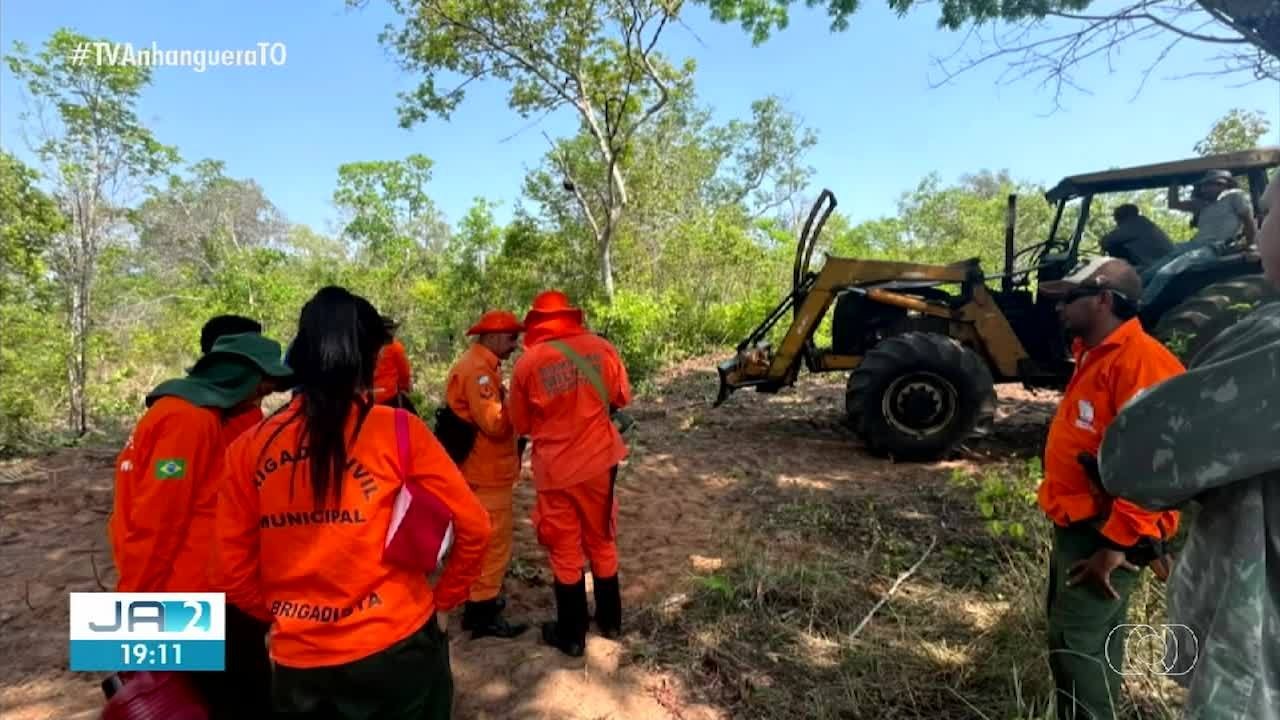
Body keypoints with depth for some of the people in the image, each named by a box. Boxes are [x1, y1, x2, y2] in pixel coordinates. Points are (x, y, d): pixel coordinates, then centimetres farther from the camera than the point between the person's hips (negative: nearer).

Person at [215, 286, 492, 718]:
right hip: (395, 648, -2)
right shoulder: (397, 431, -14)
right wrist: (444, 602, 5)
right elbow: (473, 527, -9)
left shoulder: (248, 448, -4)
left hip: (297, 662, 3)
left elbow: (232, 572, 2)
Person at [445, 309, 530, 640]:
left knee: (483, 539, 21)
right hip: (487, 473, -11)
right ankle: (483, 612, 11)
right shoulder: (479, 370, -21)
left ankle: (478, 600, 35)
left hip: (481, 469, 11)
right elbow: (495, 423, -27)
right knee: (494, 543, 0)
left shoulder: (477, 365, 13)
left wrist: (509, 401, 4)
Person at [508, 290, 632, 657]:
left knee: (565, 552, 12)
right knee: (602, 542, 20)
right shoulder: (600, 348, -6)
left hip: (555, 469, -2)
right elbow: (622, 398, 8)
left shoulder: (527, 363, -11)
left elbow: (520, 424, 1)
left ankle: (571, 635, 25)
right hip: (599, 460, 3)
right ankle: (610, 621, 35)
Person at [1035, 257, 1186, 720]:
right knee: (1087, 639, 21)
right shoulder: (1095, 355, 12)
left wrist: (1117, 544, -24)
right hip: (1080, 527, 10)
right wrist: (1072, 524, 19)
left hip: (1107, 535, -10)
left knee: (1077, 644, -3)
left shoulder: (1140, 359, -21)